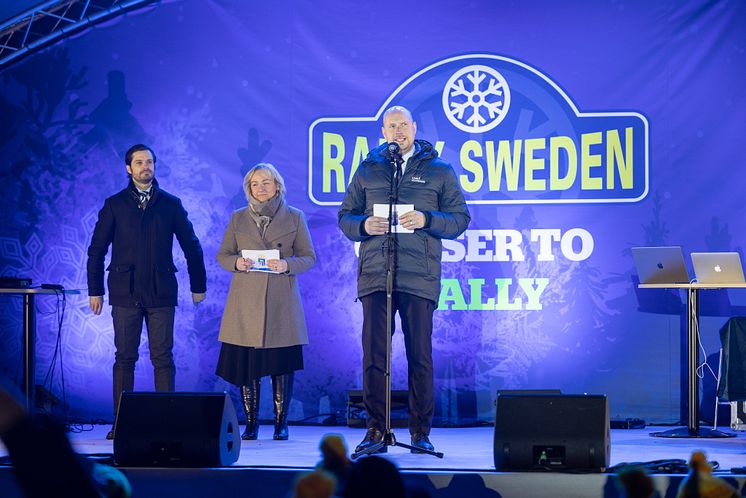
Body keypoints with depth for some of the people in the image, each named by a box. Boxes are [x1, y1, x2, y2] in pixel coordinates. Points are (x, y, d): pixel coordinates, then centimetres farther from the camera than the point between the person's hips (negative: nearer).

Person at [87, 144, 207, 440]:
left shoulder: (171, 205, 9)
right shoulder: (115, 205, 7)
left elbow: (191, 246, 13)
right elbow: (96, 249, 8)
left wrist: (198, 286, 13)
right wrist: (95, 290, 5)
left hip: (161, 293, 0)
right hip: (125, 293, 0)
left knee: (163, 358, -2)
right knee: (124, 357, 1)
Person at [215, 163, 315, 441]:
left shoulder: (294, 218, 8)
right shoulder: (238, 218, 12)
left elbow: (309, 257, 6)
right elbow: (222, 255, 13)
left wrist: (286, 265, -13)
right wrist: (236, 263, -9)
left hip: (281, 303, -1)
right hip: (246, 302, 1)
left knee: (282, 364, -2)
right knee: (246, 363, -2)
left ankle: (281, 423, 8)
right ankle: (251, 423, 7)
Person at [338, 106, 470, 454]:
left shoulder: (439, 171, 11)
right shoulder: (367, 170, 16)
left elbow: (460, 218, 7)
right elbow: (345, 216, 16)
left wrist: (427, 220, -10)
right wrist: (363, 225, -6)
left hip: (420, 277, -1)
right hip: (375, 274, 1)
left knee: (420, 356, 1)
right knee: (374, 354, -1)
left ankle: (420, 432, 8)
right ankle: (375, 430, 5)